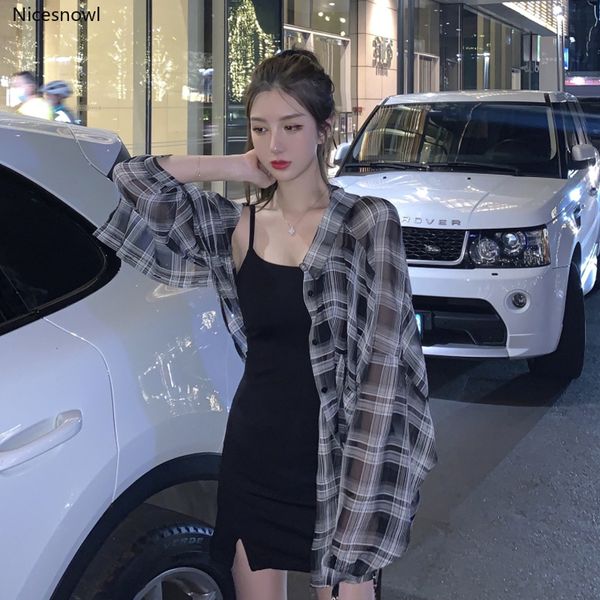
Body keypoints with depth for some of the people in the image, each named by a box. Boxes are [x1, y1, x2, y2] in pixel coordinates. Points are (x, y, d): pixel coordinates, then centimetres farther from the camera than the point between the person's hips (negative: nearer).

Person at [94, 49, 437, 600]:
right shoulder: (237, 225, 3)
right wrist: (233, 169, -1)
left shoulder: (368, 222, -7)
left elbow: (383, 364, -11)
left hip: (333, 460, -3)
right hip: (252, 452, 3)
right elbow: (133, 181, 1)